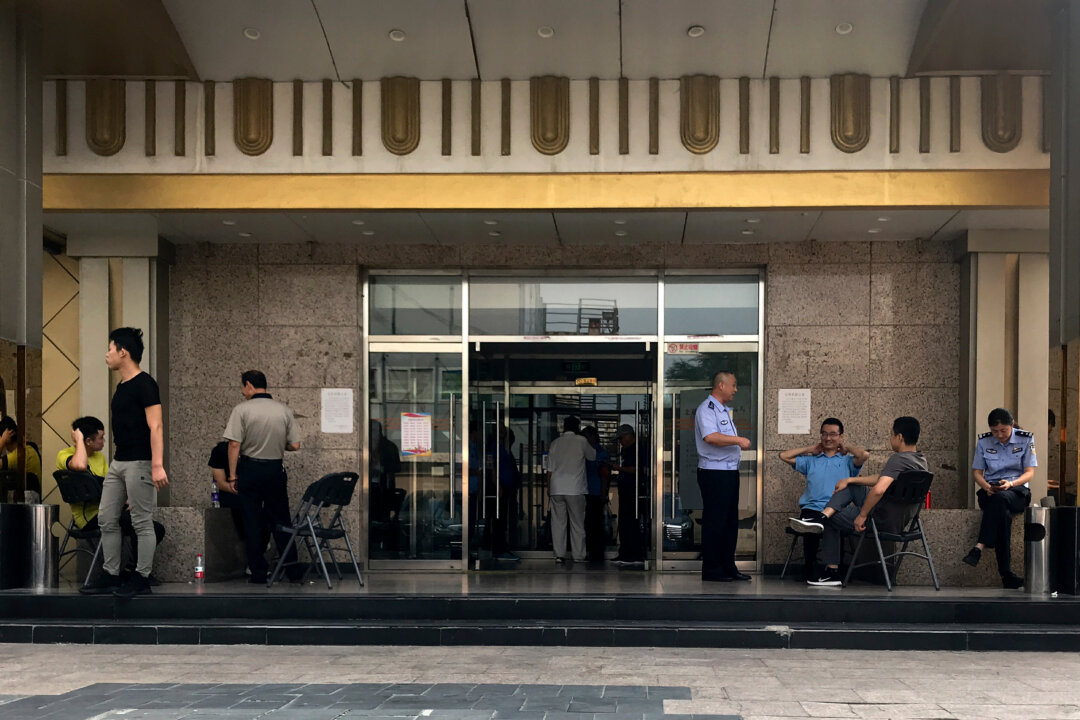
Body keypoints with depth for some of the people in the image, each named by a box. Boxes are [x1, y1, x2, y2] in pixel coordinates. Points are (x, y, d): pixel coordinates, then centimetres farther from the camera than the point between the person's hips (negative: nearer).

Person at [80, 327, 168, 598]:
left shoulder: (144, 384, -13)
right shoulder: (121, 387, 14)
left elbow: (155, 427, -19)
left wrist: (157, 465, -27)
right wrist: (117, 461, 21)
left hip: (139, 463, -10)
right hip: (118, 463, 10)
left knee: (142, 522, -2)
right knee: (107, 519, 10)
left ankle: (142, 578, 6)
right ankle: (110, 575, 17)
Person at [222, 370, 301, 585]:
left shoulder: (241, 410, -9)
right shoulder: (284, 410, 0)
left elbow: (234, 444, -14)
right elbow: (295, 445, -1)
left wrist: (232, 476, -8)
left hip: (250, 469, -3)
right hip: (276, 470, 3)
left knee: (252, 522, 6)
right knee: (281, 520, 12)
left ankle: (259, 572, 9)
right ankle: (292, 571, 14)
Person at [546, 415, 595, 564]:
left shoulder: (555, 442, 7)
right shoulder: (581, 441, -2)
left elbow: (550, 468, 8)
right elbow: (592, 456, 14)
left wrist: (548, 487, 16)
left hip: (557, 488, 3)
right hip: (575, 488, -3)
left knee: (558, 522, 4)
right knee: (577, 523, 4)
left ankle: (559, 555, 0)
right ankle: (578, 556, 5)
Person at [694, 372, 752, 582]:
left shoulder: (725, 410, 19)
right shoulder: (706, 409, -13)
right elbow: (710, 437, -29)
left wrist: (740, 444, 16)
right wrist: (738, 440, -24)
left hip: (730, 471, 10)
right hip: (714, 472, -10)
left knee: (730, 521, 13)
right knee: (714, 522, -6)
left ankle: (728, 566, 20)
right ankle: (711, 570, 0)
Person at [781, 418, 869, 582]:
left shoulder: (847, 461, 20)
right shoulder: (811, 461, 28)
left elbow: (864, 455, -2)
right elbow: (784, 456, 21)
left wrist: (846, 446, 17)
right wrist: (810, 449, 27)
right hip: (812, 509, 1)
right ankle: (810, 572, -19)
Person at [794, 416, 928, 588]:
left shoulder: (898, 459, -23)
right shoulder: (922, 462, 8)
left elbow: (879, 490, -37)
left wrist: (862, 516, -24)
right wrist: (850, 480, 16)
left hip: (883, 521, -9)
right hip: (902, 521, 9)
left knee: (832, 521, 14)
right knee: (852, 487, 16)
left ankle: (832, 572, 17)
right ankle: (822, 517, 3)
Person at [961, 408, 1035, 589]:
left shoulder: (1025, 439, 2)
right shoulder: (983, 441, 7)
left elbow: (1030, 472, -1)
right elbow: (977, 471, 9)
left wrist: (1011, 483, -21)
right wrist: (985, 486, -14)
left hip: (1017, 490, -1)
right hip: (990, 491, 1)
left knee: (1000, 498, -40)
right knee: (1003, 513, -36)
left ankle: (980, 547, -48)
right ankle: (1006, 573, -42)